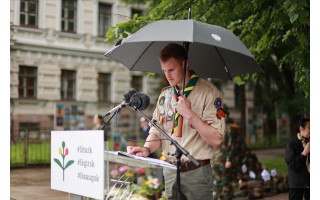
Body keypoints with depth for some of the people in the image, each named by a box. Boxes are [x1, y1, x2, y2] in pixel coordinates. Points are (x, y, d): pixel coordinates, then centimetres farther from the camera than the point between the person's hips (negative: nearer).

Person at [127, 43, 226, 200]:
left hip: (195, 174, -5)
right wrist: (147, 149, -8)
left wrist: (190, 114, -21)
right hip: (170, 172, 5)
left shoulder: (208, 92, -8)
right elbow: (156, 131, 13)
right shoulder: (165, 94, 12)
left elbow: (216, 140, -14)